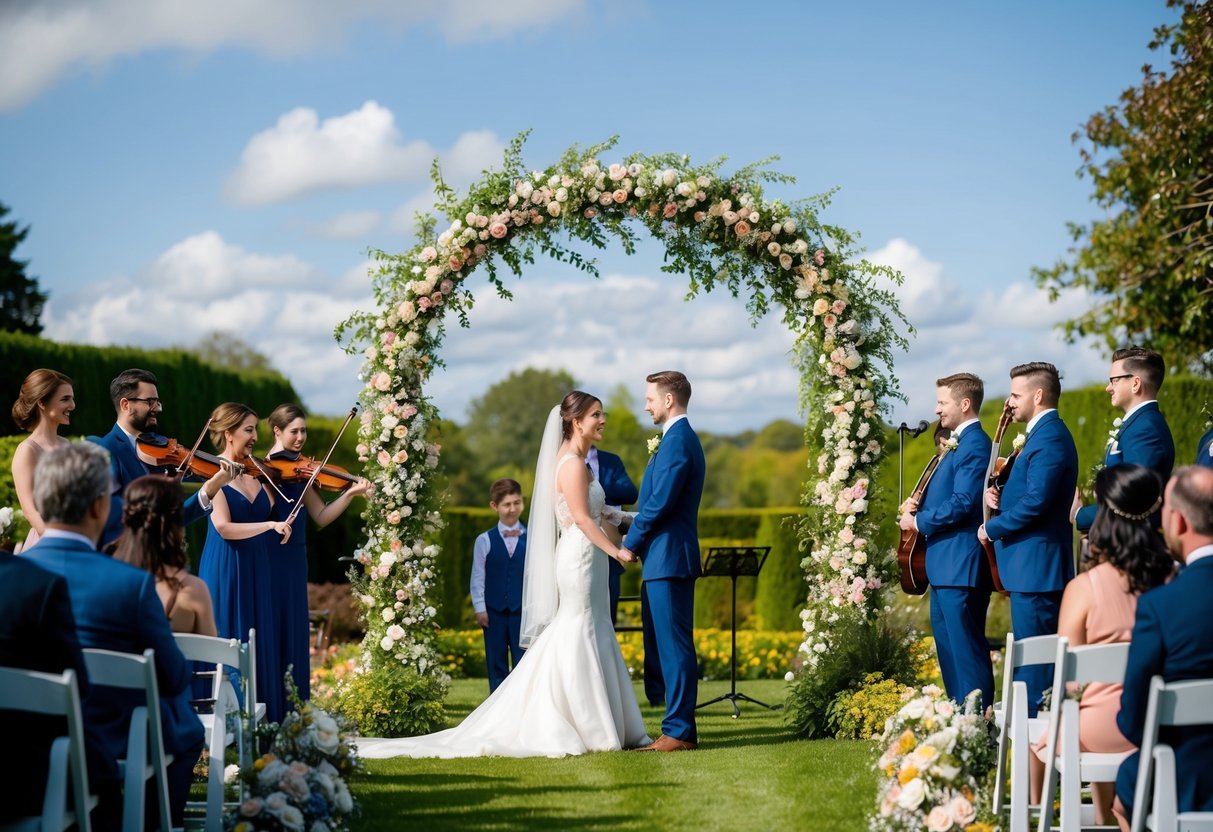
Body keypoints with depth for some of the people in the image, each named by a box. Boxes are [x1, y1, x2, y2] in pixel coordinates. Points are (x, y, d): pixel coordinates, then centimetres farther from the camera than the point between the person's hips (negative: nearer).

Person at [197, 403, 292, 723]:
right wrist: (270, 525, -27)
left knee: (262, 647, 7)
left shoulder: (256, 474, 10)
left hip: (258, 574, 6)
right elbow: (224, 528, -20)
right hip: (227, 574, -6)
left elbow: (272, 508, 5)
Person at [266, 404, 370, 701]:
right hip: (269, 557, -6)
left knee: (294, 632, 9)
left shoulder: (301, 471, 10)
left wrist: (350, 494, -7)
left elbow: (321, 518, 4)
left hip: (294, 558, 6)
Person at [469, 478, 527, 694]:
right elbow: (478, 577, 2)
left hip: (522, 610, 0)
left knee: (523, 664, 2)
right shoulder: (484, 541, 1)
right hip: (494, 610, 0)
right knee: (496, 663, 7)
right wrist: (479, 608, -3)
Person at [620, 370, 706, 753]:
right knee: (669, 645, 11)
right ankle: (679, 726, 15)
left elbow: (660, 503, -19)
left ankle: (679, 732, -7)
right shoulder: (681, 438, 19)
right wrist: (635, 537, 13)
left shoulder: (677, 441, -14)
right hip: (669, 558, 11)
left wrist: (631, 544, -8)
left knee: (674, 645, -8)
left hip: (668, 558, -11)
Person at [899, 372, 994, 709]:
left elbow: (962, 504, -22)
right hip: (945, 567, 11)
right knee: (949, 650, 16)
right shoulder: (957, 444, 18)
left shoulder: (974, 445, -14)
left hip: (961, 566, -11)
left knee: (967, 650, -9)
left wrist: (918, 521, -12)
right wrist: (917, 507, 6)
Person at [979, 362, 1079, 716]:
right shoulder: (1045, 433, 18)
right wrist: (1000, 497, 1)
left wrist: (992, 528, -13)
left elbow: (1035, 502, -25)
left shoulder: (1049, 438, -17)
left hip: (1035, 566, -11)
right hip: (1036, 566, 11)